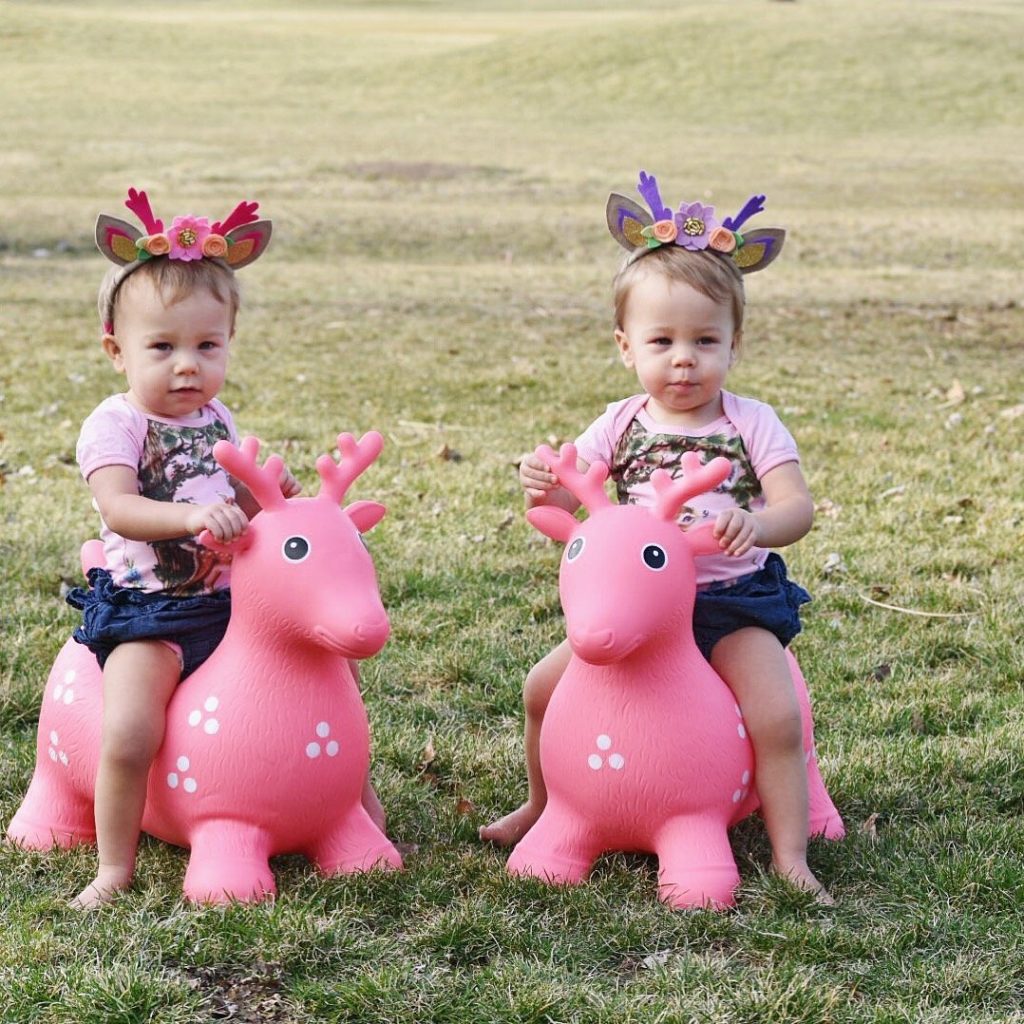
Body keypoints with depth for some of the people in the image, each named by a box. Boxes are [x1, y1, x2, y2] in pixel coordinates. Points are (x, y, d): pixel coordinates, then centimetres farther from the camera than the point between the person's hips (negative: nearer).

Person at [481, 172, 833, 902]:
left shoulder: (752, 424, -7)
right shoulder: (623, 425, 1)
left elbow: (797, 507, -17)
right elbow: (572, 499, -2)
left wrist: (758, 525, -40)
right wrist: (545, 488, -26)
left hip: (734, 601, -3)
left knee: (776, 717, -22)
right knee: (545, 688, -2)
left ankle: (790, 856, -9)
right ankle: (542, 804, 24)